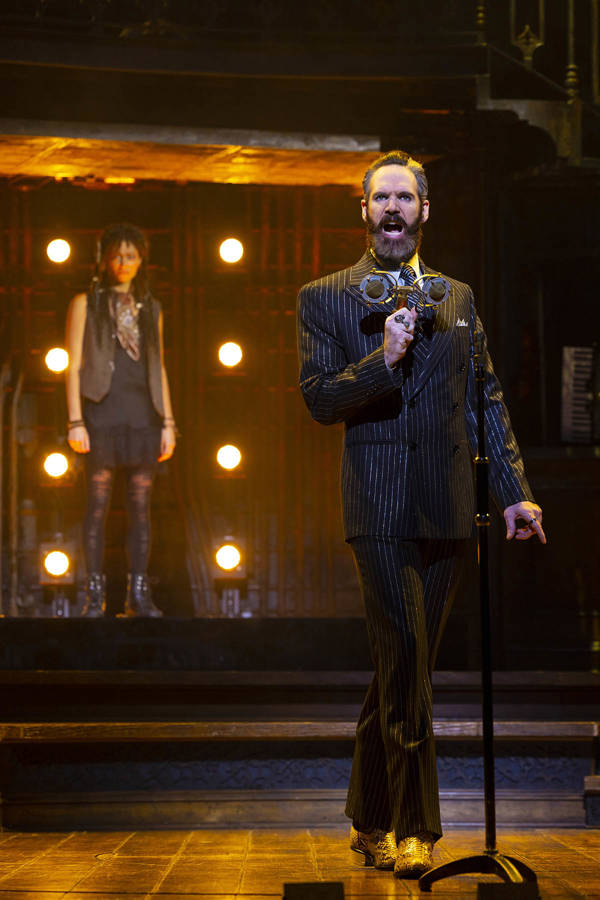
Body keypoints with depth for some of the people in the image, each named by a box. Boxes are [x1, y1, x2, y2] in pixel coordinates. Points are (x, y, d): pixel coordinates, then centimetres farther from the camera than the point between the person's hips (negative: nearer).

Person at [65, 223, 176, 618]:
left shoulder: (150, 308, 16)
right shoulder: (86, 303, 5)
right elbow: (74, 366, 0)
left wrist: (168, 422, 10)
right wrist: (76, 421, -9)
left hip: (143, 411, 3)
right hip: (103, 410, -3)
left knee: (141, 504, 2)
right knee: (98, 503, -5)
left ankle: (139, 594, 5)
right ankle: (95, 594, -2)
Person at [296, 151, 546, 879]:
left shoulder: (457, 299, 16)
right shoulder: (325, 298, 5)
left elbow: (486, 402, 15)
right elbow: (319, 397, -4)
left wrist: (513, 490, 8)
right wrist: (382, 360, -19)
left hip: (446, 509, 4)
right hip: (379, 507, -4)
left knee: (402, 669, 9)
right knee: (405, 663, -11)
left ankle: (370, 819, 21)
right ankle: (414, 827, -6)